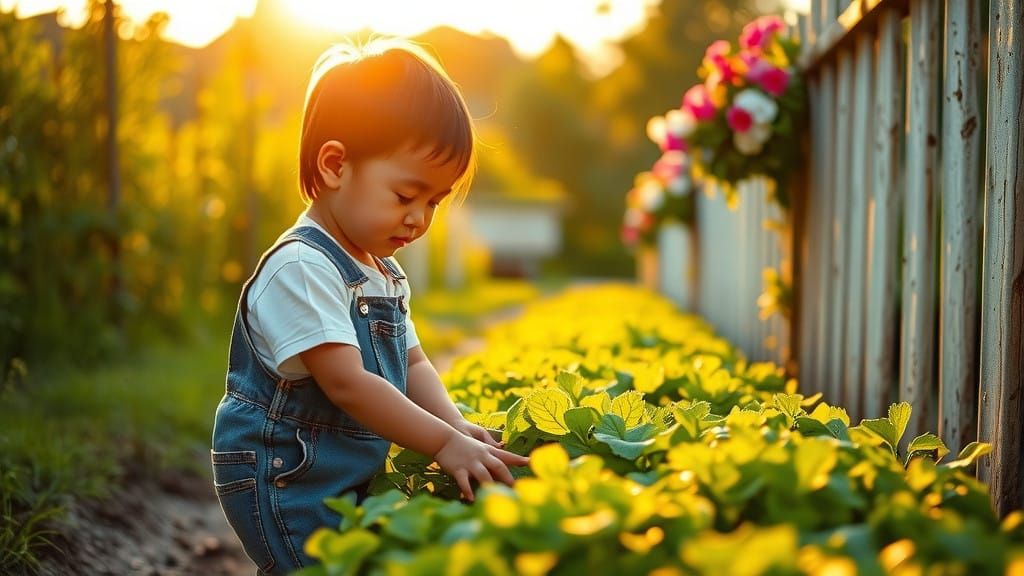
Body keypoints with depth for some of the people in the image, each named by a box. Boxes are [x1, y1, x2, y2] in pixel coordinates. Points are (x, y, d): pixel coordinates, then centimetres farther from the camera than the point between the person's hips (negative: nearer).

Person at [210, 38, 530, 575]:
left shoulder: (384, 273, 11)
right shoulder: (301, 268, -20)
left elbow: (411, 363, 14)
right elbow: (348, 383, -26)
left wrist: (456, 425, -5)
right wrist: (444, 442, -26)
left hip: (352, 483, 9)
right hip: (285, 486, -9)